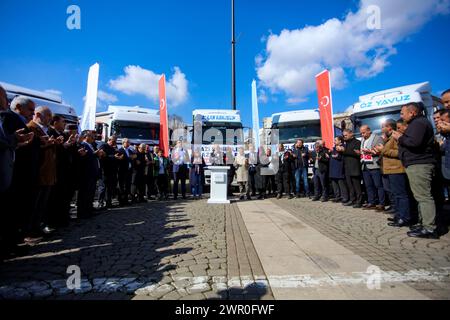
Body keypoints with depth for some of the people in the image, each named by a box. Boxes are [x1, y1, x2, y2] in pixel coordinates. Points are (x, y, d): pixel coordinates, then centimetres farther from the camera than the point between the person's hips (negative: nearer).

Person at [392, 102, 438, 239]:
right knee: (422, 196, 12)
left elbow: (414, 142, -24)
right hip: (418, 164, 11)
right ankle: (424, 224, 19)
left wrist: (400, 137, -10)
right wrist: (401, 137, 10)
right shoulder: (418, 122, 23)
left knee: (423, 196, -10)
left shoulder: (419, 123, -11)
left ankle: (429, 229, -7)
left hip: (419, 165, -11)